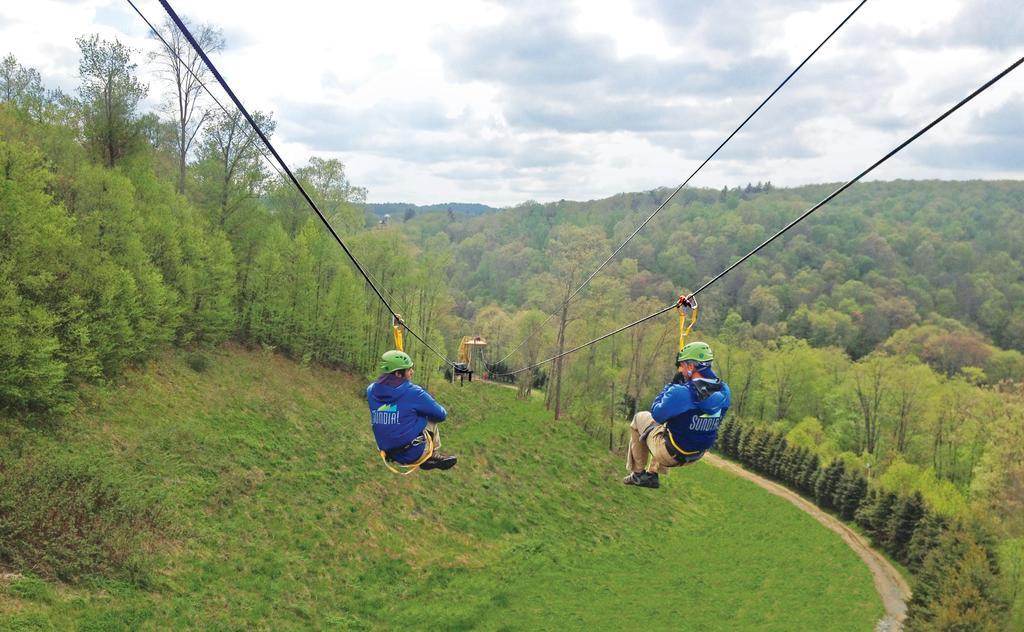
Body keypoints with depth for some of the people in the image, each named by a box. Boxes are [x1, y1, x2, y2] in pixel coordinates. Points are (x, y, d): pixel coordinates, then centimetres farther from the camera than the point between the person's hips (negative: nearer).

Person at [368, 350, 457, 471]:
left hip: (391, 455, 5)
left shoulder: (371, 391, -2)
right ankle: (432, 455, 17)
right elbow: (441, 415, -4)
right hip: (414, 454, -5)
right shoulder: (412, 392, -16)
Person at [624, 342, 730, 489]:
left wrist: (672, 384, -7)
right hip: (697, 455, 6)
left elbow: (657, 415, -15)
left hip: (671, 454, -6)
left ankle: (638, 472, 23)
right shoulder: (723, 391, -10)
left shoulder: (681, 392, -30)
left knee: (640, 418, 17)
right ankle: (653, 473, 36)